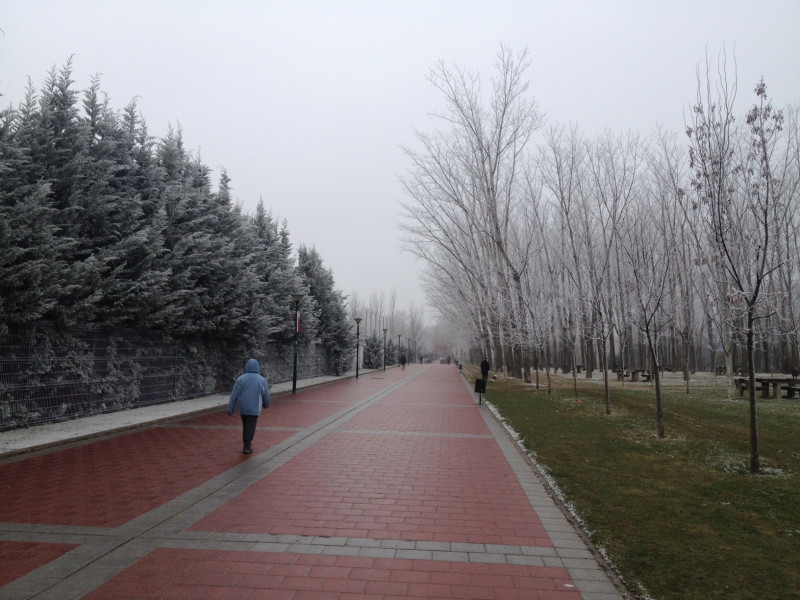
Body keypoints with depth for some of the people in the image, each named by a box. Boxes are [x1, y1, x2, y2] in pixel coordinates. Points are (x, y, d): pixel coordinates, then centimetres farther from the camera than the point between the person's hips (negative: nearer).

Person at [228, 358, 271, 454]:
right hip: (254, 409, -3)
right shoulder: (261, 380, -4)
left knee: (245, 426, 18)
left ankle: (247, 444, 27)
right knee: (251, 427, 2)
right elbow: (266, 395, 5)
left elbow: (234, 396, -1)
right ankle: (247, 447, 0)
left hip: (242, 408, 3)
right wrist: (266, 404, 24)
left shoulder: (240, 379, 0)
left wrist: (230, 409, 2)